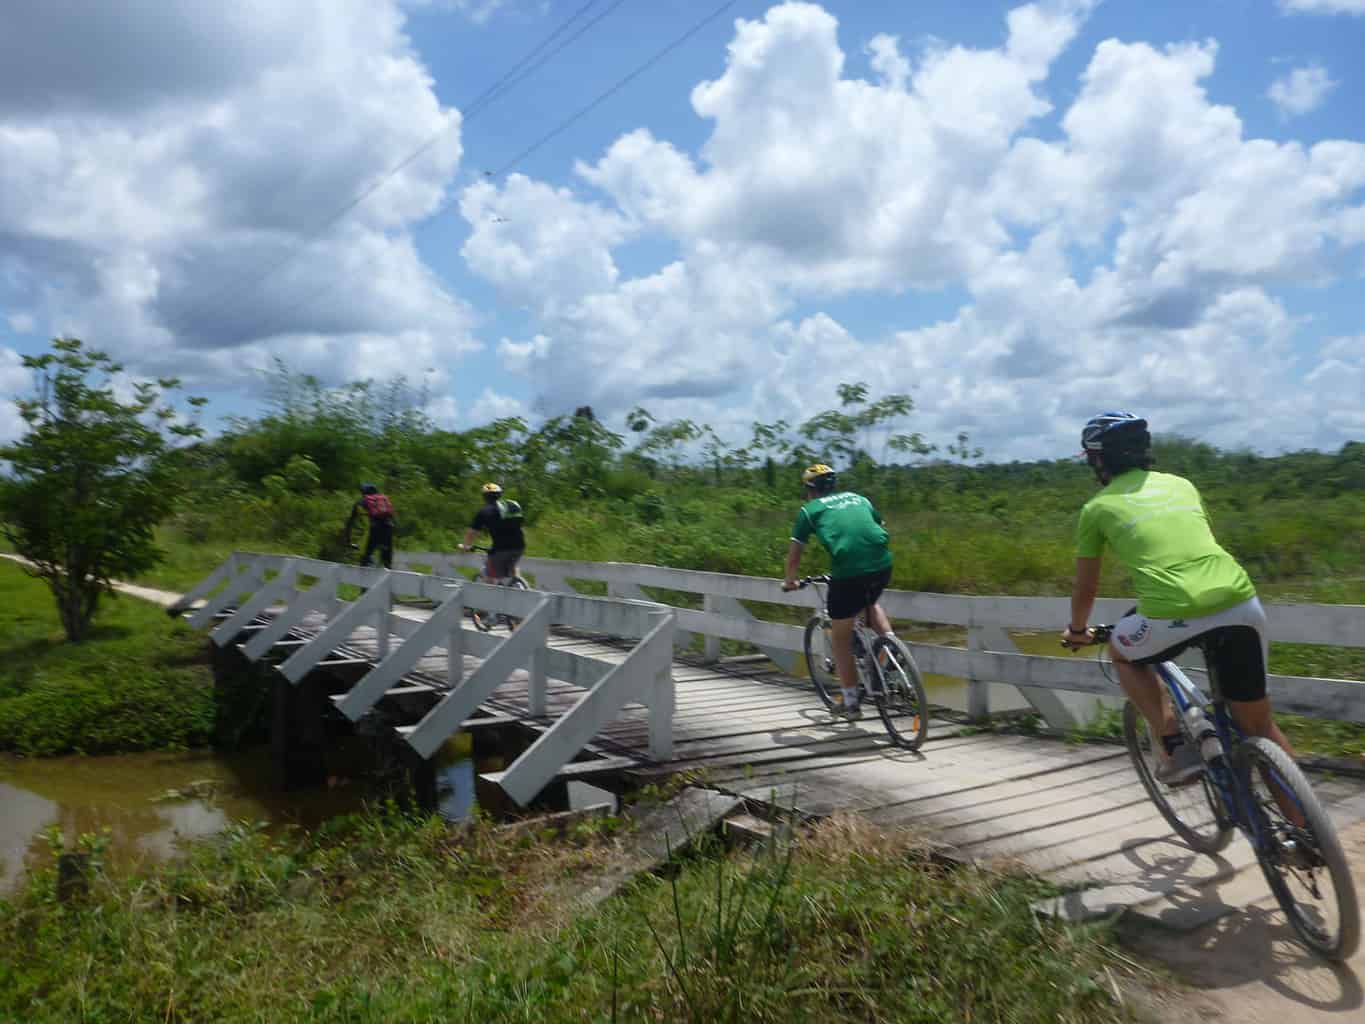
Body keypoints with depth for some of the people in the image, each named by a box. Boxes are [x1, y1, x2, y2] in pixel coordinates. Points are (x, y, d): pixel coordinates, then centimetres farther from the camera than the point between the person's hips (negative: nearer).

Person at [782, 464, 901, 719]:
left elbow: (795, 551, 14)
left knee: (841, 639, 14)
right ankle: (891, 641, 14)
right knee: (871, 603, 37)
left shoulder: (810, 509, 14)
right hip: (883, 565, 4)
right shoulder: (858, 498, 24)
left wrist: (790, 581, 32)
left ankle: (850, 702, 19)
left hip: (847, 571, -4)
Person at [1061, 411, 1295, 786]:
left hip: (1175, 614, -4)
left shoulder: (1098, 507, 13)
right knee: (1259, 726, 20)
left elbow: (1085, 588, 21)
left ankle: (1174, 746, 15)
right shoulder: (1180, 483, 25)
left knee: (1123, 654, 29)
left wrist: (1077, 630, 40)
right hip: (1242, 604, 5)